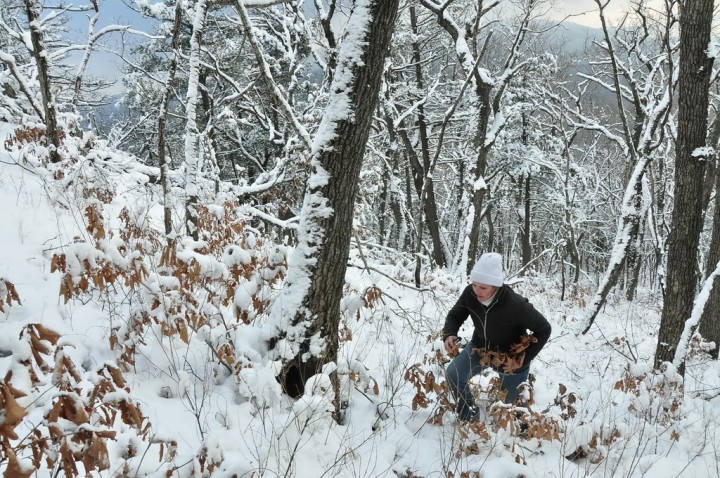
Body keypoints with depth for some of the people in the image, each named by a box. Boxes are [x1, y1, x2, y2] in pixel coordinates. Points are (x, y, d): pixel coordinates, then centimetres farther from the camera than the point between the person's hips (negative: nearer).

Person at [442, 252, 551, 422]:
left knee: (511, 404, 13)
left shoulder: (515, 305, -37)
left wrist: (523, 359, -24)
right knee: (452, 375, -17)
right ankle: (470, 420, 4)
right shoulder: (470, 294, -25)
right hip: (480, 347, 4)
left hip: (510, 356, -3)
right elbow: (455, 316, -7)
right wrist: (449, 335, -29)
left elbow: (544, 329, -23)